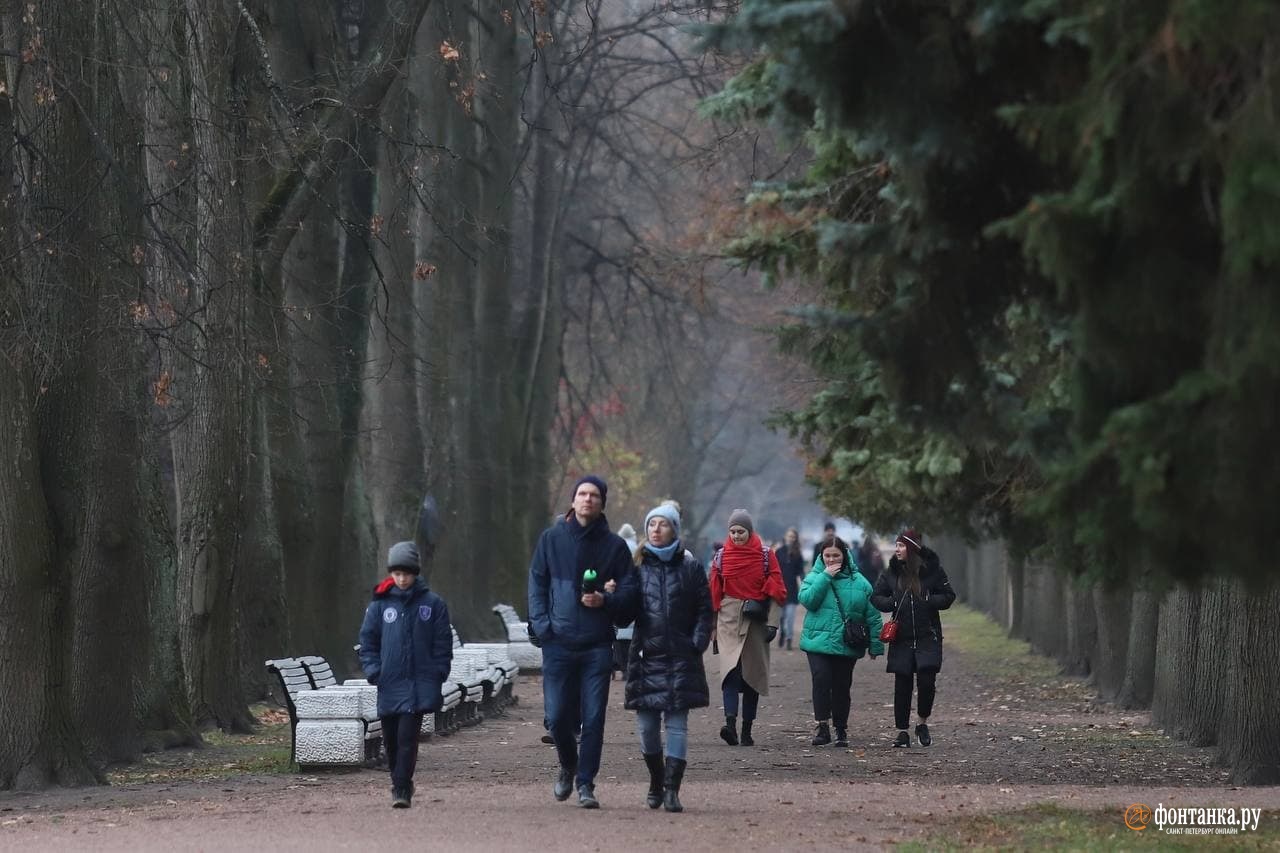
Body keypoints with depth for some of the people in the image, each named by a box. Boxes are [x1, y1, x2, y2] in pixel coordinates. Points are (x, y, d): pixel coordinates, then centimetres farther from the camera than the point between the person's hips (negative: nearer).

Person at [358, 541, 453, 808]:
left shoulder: (432, 604, 2)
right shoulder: (380, 604, 5)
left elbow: (443, 643, 5)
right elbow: (367, 639, 9)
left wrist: (438, 674, -3)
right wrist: (373, 671, -1)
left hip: (419, 684, -3)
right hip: (389, 684, 3)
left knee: (407, 736, -12)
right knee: (391, 739, 8)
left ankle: (402, 789, -10)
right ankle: (400, 784, 25)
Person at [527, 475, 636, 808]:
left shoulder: (614, 545, 4)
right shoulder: (552, 539, 6)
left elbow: (628, 590, 7)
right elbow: (537, 583, 8)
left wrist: (605, 600, -14)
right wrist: (542, 624, -4)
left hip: (598, 645, 0)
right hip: (558, 643, 1)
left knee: (593, 718, -2)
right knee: (557, 716, 1)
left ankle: (585, 783, 6)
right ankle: (568, 766, 28)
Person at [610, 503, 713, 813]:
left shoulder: (690, 567, 4)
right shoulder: (637, 566, 7)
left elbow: (704, 609, 6)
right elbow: (627, 609, 5)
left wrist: (698, 642, -4)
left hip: (681, 658, -2)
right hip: (647, 656, 2)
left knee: (677, 723, -5)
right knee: (646, 725, 4)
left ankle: (672, 788, -7)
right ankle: (656, 782, 23)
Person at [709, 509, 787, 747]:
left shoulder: (765, 555, 2)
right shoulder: (722, 556, 6)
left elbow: (776, 591, 1)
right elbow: (714, 592, 10)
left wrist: (772, 623, -8)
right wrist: (713, 626, 10)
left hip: (755, 620, 0)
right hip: (729, 620, 0)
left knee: (752, 674, 2)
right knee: (731, 671, -15)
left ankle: (747, 730, 4)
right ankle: (731, 723, -27)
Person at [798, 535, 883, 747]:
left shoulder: (859, 582, 4)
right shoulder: (814, 577, 5)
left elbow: (872, 616, 6)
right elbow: (807, 599, -13)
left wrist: (875, 646, 4)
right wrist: (825, 577, -15)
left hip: (847, 646, 1)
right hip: (818, 641, -1)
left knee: (842, 686, 7)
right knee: (821, 678, -20)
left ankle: (841, 729, 22)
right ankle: (822, 726, -15)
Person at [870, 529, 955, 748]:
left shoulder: (932, 570, -2)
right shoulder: (891, 573, 5)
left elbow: (948, 596, 2)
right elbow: (876, 598, 10)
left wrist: (928, 601, -14)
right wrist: (892, 604, -9)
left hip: (928, 637, -2)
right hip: (901, 637, 2)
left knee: (927, 680, -11)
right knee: (902, 686, 3)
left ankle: (923, 724, 11)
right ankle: (902, 732, 12)